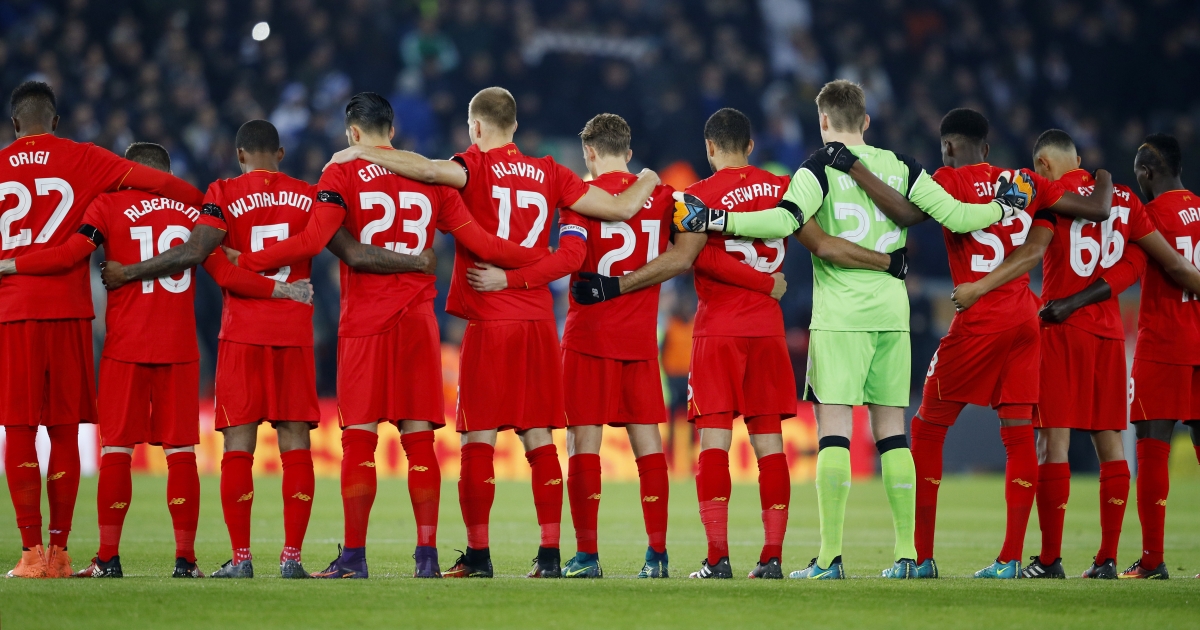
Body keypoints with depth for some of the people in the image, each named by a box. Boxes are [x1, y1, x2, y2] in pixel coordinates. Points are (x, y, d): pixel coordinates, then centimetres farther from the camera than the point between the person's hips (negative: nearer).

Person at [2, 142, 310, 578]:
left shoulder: (110, 206, 1)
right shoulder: (193, 211, 7)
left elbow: (69, 255, -11)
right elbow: (225, 275, 2)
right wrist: (283, 290, 13)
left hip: (125, 348, -2)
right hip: (180, 350, 2)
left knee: (116, 451, 2)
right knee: (180, 452, 4)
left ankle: (108, 558, 0)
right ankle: (185, 559, 2)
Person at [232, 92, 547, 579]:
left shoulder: (343, 176, -2)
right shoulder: (432, 178, 9)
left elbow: (312, 242, -13)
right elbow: (481, 244, 6)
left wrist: (244, 262, -6)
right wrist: (545, 259, 18)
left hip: (364, 324, -3)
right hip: (418, 323, 3)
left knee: (359, 441, -1)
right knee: (419, 440, 4)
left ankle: (354, 557, -4)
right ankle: (427, 555, 0)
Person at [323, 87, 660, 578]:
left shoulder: (478, 168, -5)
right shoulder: (549, 174, 9)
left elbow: (429, 170, -26)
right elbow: (621, 209, 9)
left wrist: (363, 154, -15)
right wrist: (647, 182, 30)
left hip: (488, 322, -4)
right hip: (539, 322, 4)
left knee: (478, 439, 0)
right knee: (539, 440, 5)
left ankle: (477, 555, -1)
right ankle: (550, 554, 2)